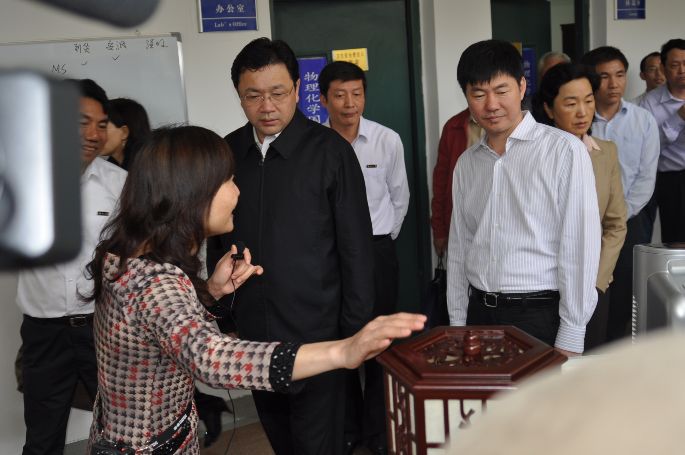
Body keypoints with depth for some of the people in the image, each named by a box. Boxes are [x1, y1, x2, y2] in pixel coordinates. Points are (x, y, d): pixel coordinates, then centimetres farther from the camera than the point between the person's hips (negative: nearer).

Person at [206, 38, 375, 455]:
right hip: (253, 330, 5)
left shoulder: (330, 150, -10)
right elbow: (217, 239, 11)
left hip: (316, 331, -4)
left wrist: (356, 328, -8)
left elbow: (356, 247, -8)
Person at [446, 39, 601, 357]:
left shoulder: (564, 151, -9)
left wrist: (570, 338, -10)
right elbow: (459, 248, 11)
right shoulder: (466, 164, 7)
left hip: (540, 316, -4)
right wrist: (457, 323, 9)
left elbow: (580, 246, -10)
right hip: (479, 312, 5)